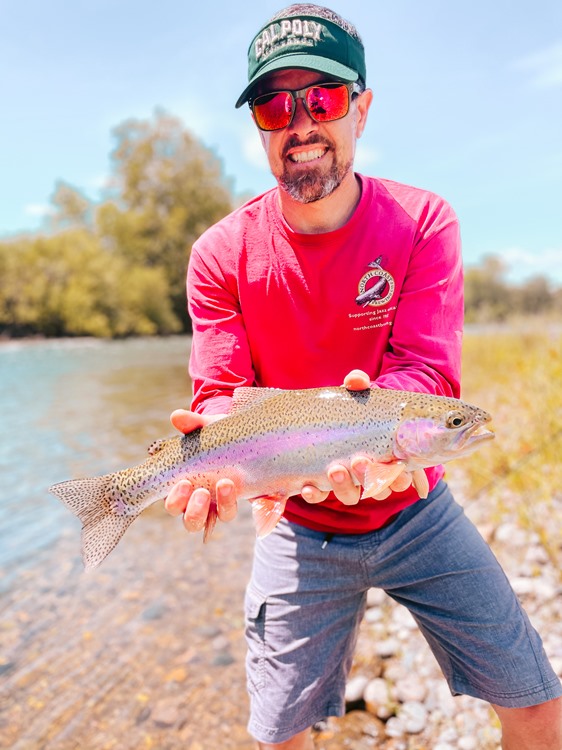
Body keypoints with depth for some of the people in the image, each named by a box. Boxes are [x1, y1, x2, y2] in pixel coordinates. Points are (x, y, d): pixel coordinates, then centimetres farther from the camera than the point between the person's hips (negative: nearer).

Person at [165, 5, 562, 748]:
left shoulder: (423, 221, -11)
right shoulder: (222, 254, -10)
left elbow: (428, 369, -20)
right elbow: (220, 393, -13)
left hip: (415, 511, 1)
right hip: (302, 531, 0)